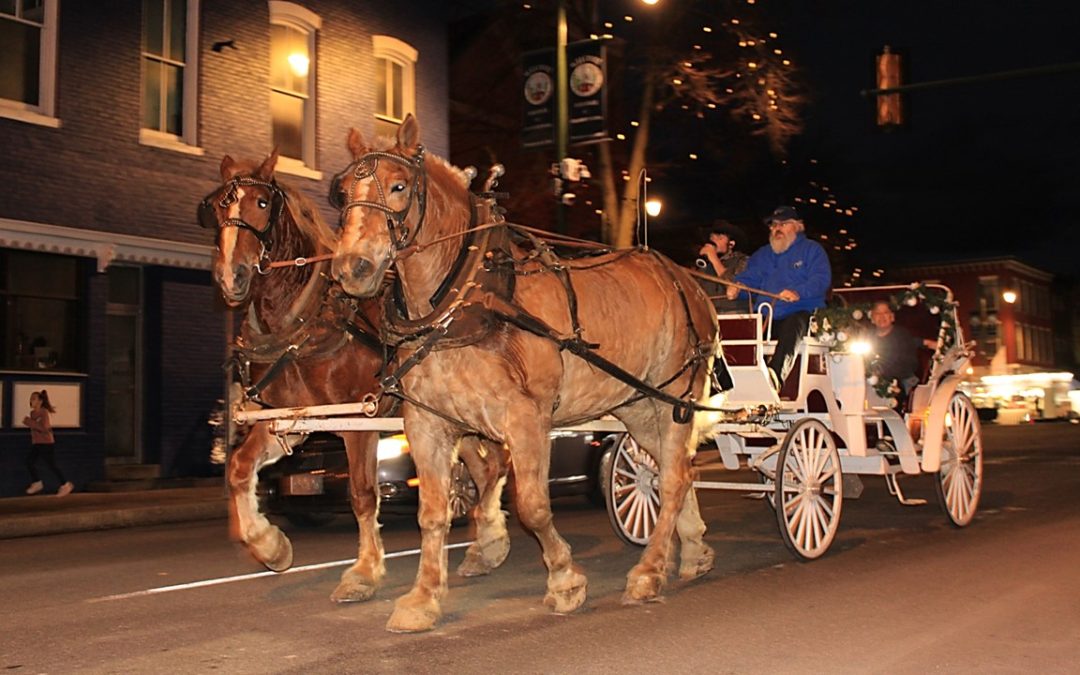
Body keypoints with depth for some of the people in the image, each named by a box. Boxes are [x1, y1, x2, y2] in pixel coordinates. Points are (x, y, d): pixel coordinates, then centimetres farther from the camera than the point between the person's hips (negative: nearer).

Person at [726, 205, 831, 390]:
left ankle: (776, 374, -60)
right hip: (765, 317, 5)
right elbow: (749, 277, 15)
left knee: (792, 326, -39)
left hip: (801, 313, -5)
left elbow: (821, 279, -5)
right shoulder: (762, 254, 28)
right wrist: (736, 288, -10)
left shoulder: (812, 250, 11)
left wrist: (799, 292, -25)